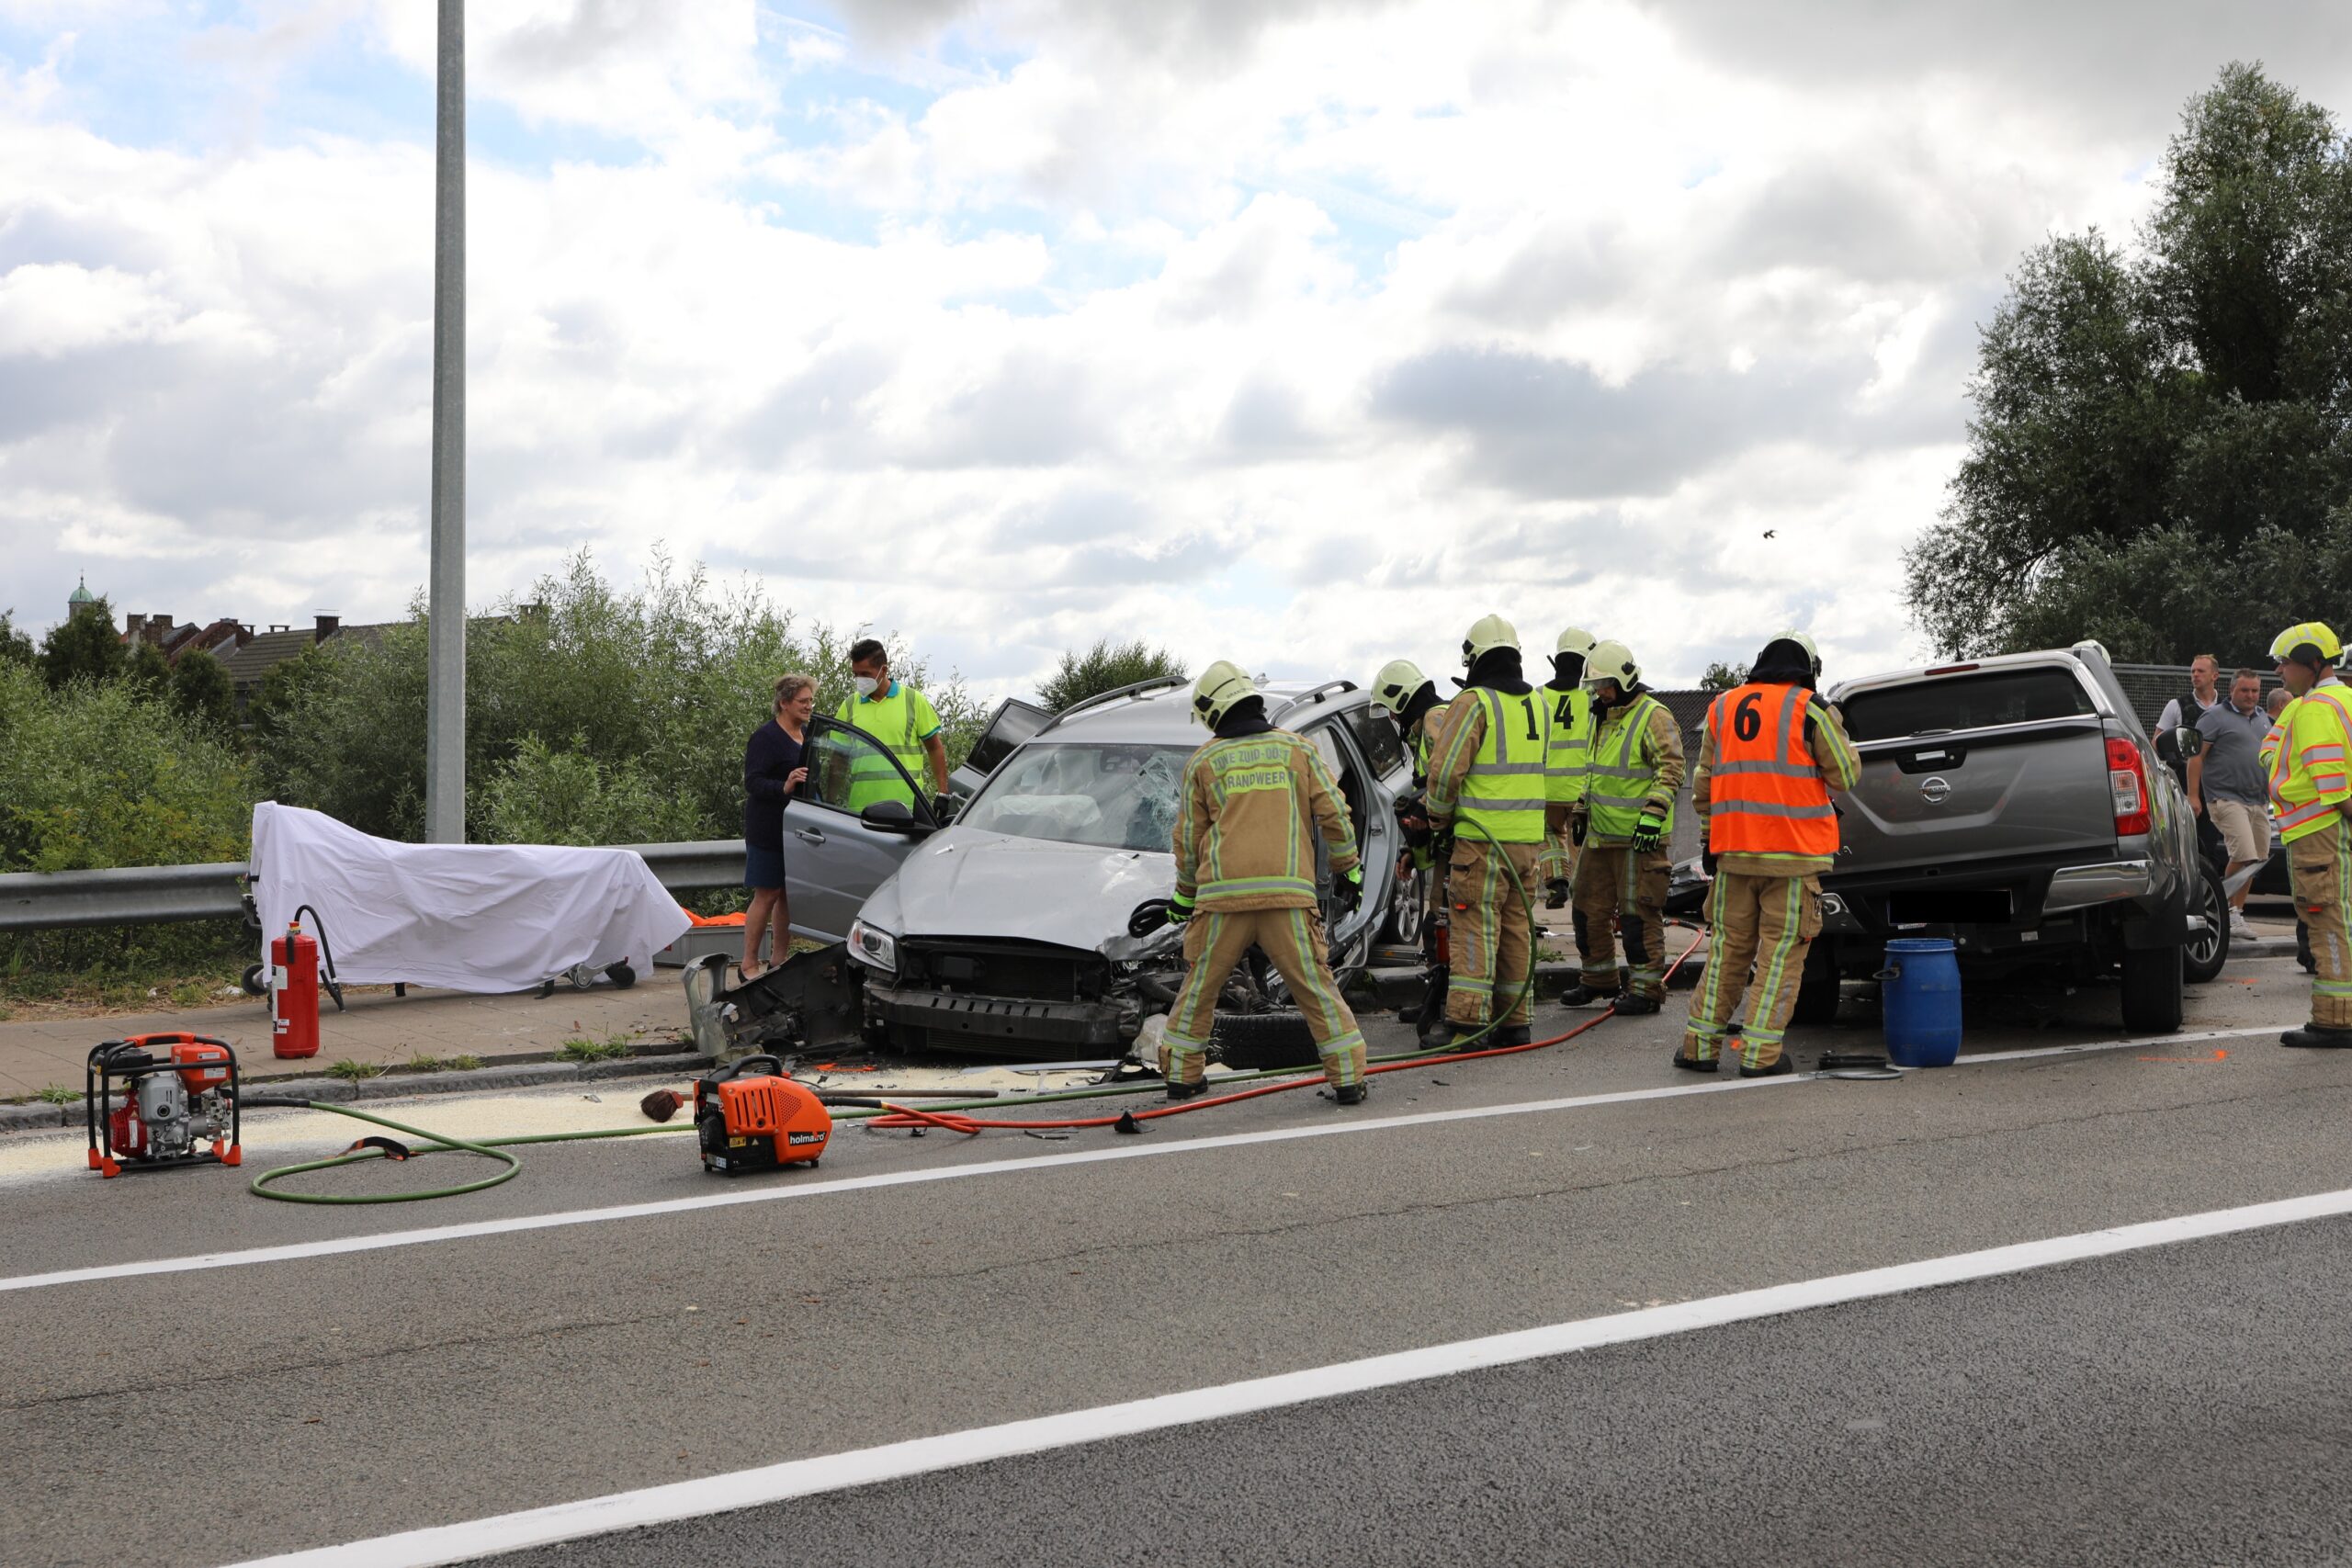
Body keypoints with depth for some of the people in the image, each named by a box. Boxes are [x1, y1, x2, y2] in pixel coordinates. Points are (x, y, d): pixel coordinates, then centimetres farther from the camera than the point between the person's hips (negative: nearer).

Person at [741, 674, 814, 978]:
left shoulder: (809, 734, 14)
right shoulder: (765, 737, -11)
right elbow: (752, 782, -19)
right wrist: (784, 787, -35)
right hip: (769, 830, -7)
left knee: (790, 895, 9)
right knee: (767, 895, -5)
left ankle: (779, 959, 17)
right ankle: (749, 964, 2)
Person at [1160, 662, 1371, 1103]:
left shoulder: (1203, 762, 8)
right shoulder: (1298, 749, 9)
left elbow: (1189, 838, 12)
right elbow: (1333, 813, 6)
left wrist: (1184, 894, 26)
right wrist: (1348, 867, 20)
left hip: (1223, 894, 0)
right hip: (1288, 894, 0)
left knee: (1200, 987, 15)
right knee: (1316, 987, 5)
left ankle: (1181, 1072, 20)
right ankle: (1348, 1077, 3)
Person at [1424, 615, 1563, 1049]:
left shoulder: (1475, 702, -10)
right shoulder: (1539, 703, 13)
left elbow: (1445, 769, -13)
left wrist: (1440, 818, 1)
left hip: (1481, 838, -6)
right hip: (1529, 837, 6)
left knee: (1475, 929, -5)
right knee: (1517, 928, 12)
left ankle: (1468, 1022, -8)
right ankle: (1514, 1021, 16)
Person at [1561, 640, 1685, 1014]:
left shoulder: (1653, 716, -11)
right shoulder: (1602, 718, 17)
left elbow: (1671, 769, -18)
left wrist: (1653, 815, -25)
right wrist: (1581, 811, 25)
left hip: (1639, 837, -9)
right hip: (1599, 835, 9)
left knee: (1638, 913, -5)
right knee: (1589, 909, 14)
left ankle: (1646, 988, 2)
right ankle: (1598, 979, 27)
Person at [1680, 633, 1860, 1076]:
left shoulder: (1721, 708, 11)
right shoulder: (1810, 710, -4)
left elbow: (1703, 785, 15)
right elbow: (1845, 774, 0)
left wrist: (1711, 836, 23)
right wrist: (1840, 736, 18)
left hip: (1734, 851, 4)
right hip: (1794, 853, -4)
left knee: (1728, 947, 13)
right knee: (1781, 952, 2)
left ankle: (1700, 1043, 13)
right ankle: (1761, 1053, 0)